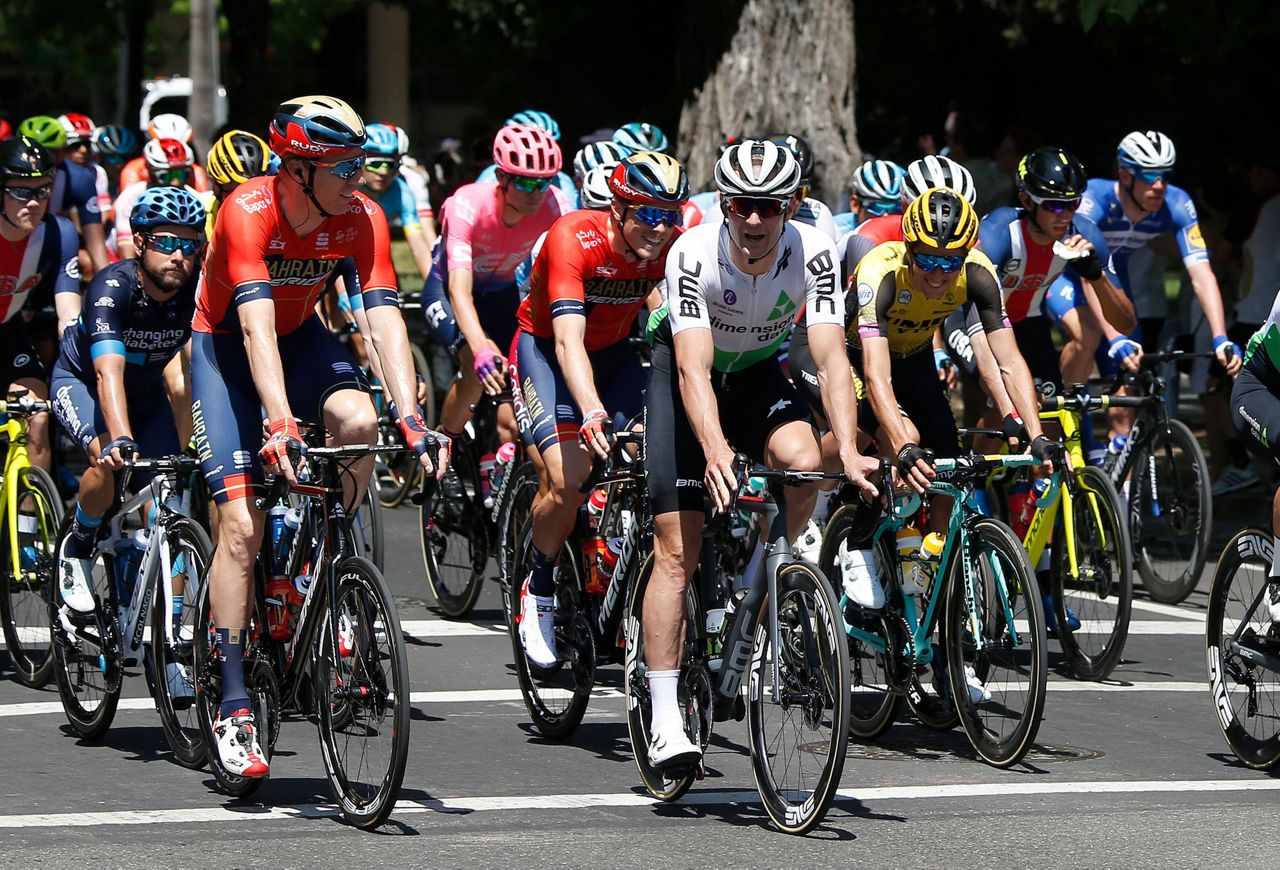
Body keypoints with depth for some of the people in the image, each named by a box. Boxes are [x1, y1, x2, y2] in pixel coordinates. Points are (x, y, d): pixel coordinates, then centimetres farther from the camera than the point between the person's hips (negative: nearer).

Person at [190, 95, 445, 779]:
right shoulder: (249, 211, -30)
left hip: (300, 338, 3)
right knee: (240, 524, -15)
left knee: (358, 419, -30)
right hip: (225, 346, -3)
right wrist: (280, 426, -51)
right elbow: (256, 325, -40)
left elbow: (385, 320, -24)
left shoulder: (361, 217, -19)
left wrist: (411, 420, -37)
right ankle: (232, 705, -10)